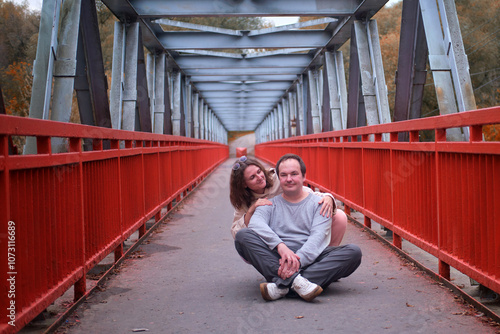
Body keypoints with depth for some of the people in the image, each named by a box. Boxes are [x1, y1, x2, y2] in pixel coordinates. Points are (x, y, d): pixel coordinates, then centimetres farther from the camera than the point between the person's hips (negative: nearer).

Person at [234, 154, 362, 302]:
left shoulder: (318, 203, 13)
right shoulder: (269, 204, 15)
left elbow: (318, 236, -4)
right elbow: (256, 224, -7)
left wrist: (298, 259, -23)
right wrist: (280, 245, -26)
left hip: (310, 260, 1)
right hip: (275, 260, 0)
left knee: (353, 252, -25)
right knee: (243, 235, -23)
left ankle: (282, 285, -36)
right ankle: (294, 280, -39)